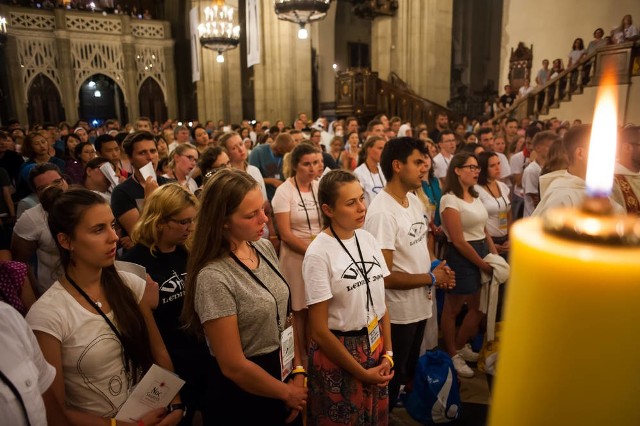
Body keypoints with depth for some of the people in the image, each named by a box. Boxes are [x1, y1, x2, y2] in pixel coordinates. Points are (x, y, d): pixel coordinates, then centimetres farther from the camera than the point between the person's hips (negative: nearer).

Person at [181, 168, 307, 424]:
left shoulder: (265, 249, -5)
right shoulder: (213, 278, -27)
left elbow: (285, 316, 3)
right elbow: (234, 367, -22)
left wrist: (299, 373, -5)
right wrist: (287, 393, -9)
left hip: (283, 372, 6)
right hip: (245, 397, -6)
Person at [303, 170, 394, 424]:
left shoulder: (368, 239, -1)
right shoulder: (318, 253, -19)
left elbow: (381, 303, 6)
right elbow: (319, 330, -16)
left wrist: (388, 353, -2)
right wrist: (361, 372, -11)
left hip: (375, 346, 6)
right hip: (337, 352, -5)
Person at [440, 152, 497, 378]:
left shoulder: (475, 196, 11)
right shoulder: (450, 200, -15)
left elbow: (483, 230, 15)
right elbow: (458, 241, -17)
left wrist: (495, 255, 5)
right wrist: (482, 264, -13)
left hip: (482, 252, 9)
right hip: (461, 257, -9)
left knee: (479, 307, 16)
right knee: (452, 309, 7)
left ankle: (461, 347, 36)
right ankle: (452, 355, 23)